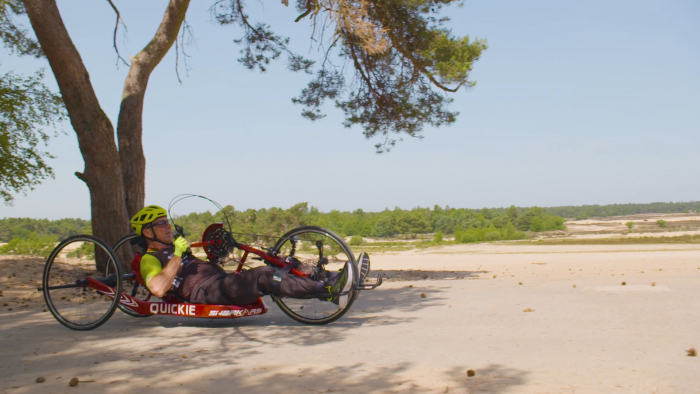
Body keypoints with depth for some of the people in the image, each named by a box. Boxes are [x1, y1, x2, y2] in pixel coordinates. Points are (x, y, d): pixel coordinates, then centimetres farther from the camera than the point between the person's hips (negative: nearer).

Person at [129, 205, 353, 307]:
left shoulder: (172, 249, 31)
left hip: (222, 283, 9)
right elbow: (158, 289, -17)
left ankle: (331, 291, -27)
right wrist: (177, 256, -14)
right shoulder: (150, 259, 4)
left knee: (266, 277, -15)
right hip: (204, 292, -9)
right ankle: (325, 288, -35)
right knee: (264, 276, -29)